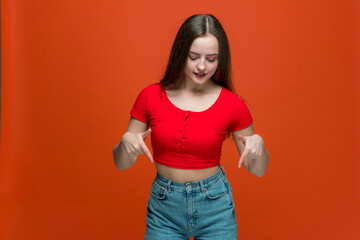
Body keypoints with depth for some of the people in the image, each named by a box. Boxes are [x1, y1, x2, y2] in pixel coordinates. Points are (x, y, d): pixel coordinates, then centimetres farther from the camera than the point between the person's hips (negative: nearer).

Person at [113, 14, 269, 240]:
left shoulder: (233, 105, -10)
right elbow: (122, 163, -1)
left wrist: (258, 145, -20)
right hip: (164, 208, 1)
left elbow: (258, 170, 1)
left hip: (215, 206, 0)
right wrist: (126, 142, -23)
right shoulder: (151, 96, -8)